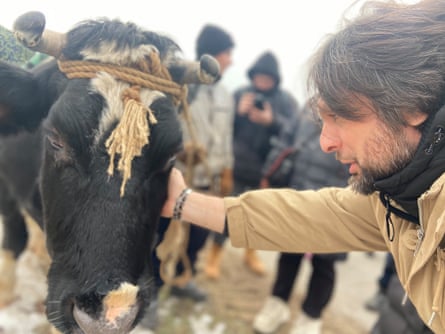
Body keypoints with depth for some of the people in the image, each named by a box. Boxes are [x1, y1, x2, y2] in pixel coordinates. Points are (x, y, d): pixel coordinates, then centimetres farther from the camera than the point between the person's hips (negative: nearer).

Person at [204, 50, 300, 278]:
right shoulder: (240, 94, 0)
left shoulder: (287, 101, 0)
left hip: (268, 169, 2)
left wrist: (272, 121, -31)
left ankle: (251, 252, 37)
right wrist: (238, 112, -22)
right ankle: (215, 255, 19)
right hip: (237, 166, -1)